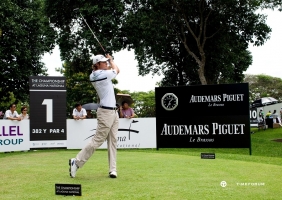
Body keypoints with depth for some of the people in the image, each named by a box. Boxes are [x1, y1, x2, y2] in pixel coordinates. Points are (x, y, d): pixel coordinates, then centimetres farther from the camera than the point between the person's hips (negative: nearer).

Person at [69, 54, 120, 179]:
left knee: (112, 141, 6)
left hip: (113, 112, 9)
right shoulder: (104, 74, -14)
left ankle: (113, 170, 6)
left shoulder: (93, 76, 8)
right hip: (106, 112, -9)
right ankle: (76, 162, 1)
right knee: (97, 140, -6)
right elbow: (116, 69, 7)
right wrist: (111, 60, 23)